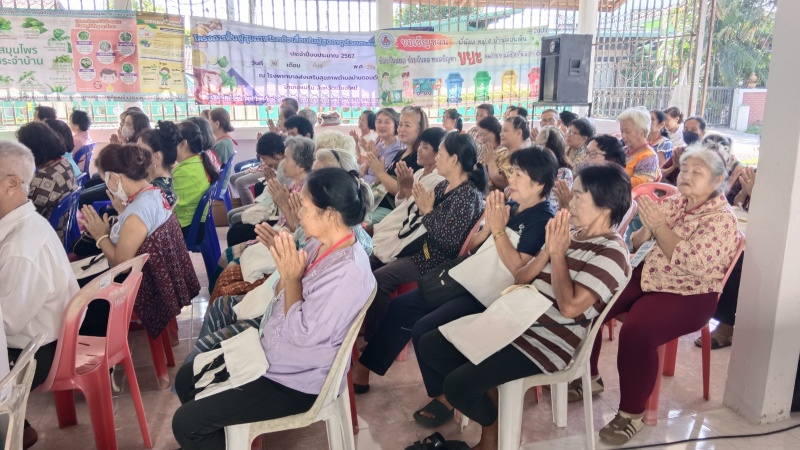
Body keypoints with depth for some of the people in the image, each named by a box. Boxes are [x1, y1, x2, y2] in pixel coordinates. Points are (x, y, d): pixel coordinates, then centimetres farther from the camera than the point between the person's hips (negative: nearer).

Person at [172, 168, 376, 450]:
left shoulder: (347, 272, -30)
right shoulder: (320, 244, -2)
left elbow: (301, 333, -27)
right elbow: (281, 300, 5)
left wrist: (291, 277, -20)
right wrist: (285, 267, -13)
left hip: (295, 381, -9)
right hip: (271, 355, 9)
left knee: (187, 422, -9)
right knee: (186, 380, 18)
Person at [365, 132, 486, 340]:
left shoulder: (468, 195, -23)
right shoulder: (444, 185, 5)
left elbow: (449, 240, -27)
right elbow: (424, 215, 8)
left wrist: (428, 211, -19)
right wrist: (421, 204, -12)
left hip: (440, 258, -10)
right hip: (424, 245, 10)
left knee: (378, 278, -18)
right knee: (371, 262, 12)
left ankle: (375, 337, 2)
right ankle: (369, 326, 24)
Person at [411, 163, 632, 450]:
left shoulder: (611, 252, -13)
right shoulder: (570, 234, 9)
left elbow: (569, 306, -25)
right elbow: (520, 280, 8)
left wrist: (558, 254, -16)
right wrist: (548, 250, -8)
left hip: (546, 344, -8)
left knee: (458, 385, -19)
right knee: (429, 346, 3)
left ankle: (493, 427, 12)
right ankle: (485, 396, 15)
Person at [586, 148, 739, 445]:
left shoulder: (722, 219, -10)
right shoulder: (674, 202, 9)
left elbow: (691, 262, -25)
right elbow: (637, 244, 8)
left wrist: (658, 225, -21)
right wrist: (646, 227, -14)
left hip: (687, 296, -7)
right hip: (646, 278, 7)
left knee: (636, 334, -32)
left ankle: (632, 414, -12)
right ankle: (589, 378, 11)